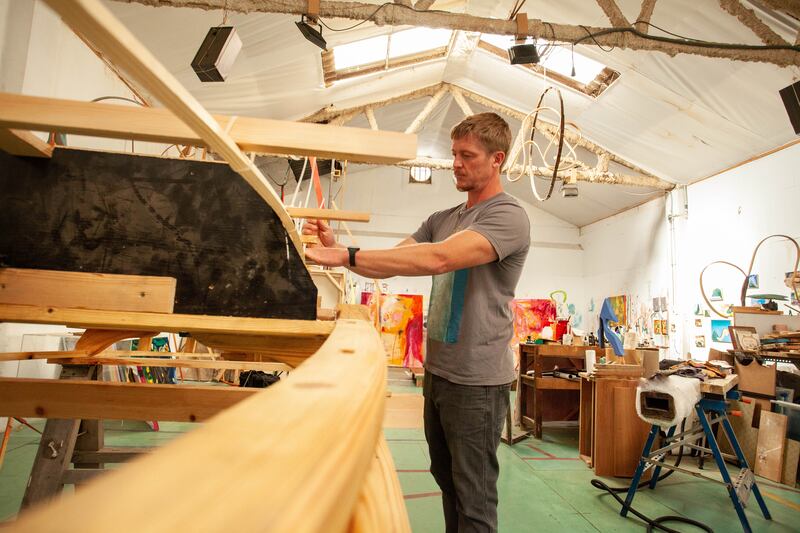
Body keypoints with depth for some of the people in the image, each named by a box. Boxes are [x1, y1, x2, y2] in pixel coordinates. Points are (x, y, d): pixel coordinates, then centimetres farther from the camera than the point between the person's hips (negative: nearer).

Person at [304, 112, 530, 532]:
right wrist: (336, 247, -15)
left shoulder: (509, 217, -14)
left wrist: (346, 256, -32)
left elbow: (438, 259, -30)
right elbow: (389, 263, 3)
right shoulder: (442, 220, 11)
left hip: (477, 382, -7)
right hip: (436, 371, 8)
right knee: (447, 481, 22)